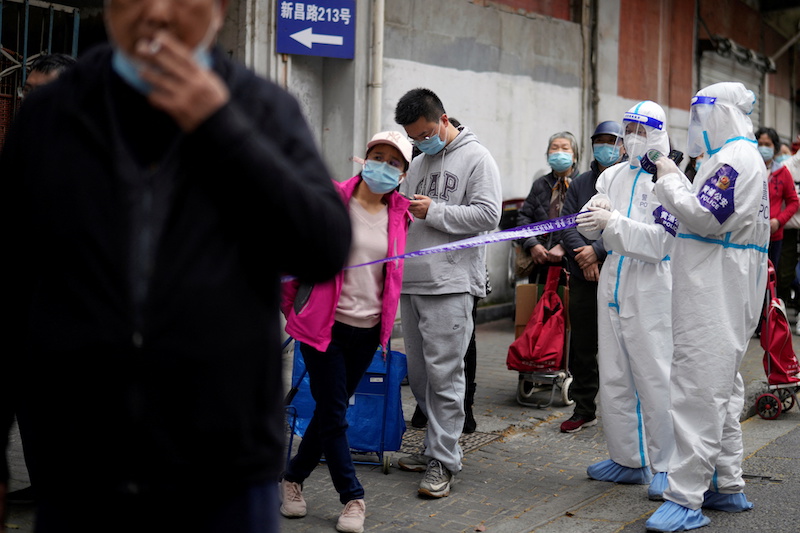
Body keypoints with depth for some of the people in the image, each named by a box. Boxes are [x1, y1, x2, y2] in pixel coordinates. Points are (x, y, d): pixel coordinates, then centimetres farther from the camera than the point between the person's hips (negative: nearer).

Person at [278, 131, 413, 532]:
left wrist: (386, 322, 17)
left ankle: (293, 477, 31)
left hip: (368, 329, 5)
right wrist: (286, 305, 3)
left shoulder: (399, 214, 4)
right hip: (325, 322, -5)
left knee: (332, 409, 12)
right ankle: (352, 497, 10)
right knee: (333, 412, -2)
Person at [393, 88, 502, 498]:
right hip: (411, 282, 8)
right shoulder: (419, 163, 20)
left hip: (450, 283, -8)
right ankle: (436, 445, 23)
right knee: (419, 371, 11)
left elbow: (487, 215, -11)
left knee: (444, 374, -8)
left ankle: (443, 461, -3)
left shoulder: (476, 158, -2)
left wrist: (433, 212, -12)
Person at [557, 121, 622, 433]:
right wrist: (583, 257, -10)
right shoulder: (580, 184, 14)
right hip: (583, 278, 4)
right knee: (582, 346, 9)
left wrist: (597, 250, -15)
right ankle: (584, 409, 19)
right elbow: (567, 223, 6)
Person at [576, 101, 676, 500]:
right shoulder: (613, 175, 13)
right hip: (613, 284, 7)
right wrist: (595, 213, -11)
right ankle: (627, 459, 23)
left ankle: (665, 465, 6)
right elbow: (588, 227, 10)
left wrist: (613, 222, -21)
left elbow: (660, 241, -15)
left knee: (655, 377, -6)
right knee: (614, 377, 12)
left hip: (651, 290, -7)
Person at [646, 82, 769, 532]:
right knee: (722, 389, 15)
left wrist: (671, 181, -10)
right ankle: (727, 486, 24)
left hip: (715, 301, -11)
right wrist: (675, 220, 12)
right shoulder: (741, 157, 20)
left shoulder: (737, 158, -14)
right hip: (723, 296, 11)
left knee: (698, 391, -11)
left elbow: (707, 218, -21)